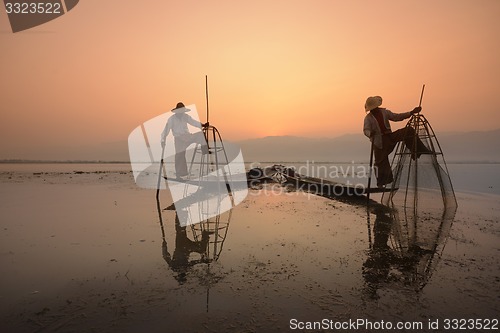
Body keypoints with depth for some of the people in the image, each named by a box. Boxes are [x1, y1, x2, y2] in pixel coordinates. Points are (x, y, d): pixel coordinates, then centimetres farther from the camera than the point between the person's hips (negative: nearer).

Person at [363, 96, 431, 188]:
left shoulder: (385, 112, 9)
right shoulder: (368, 118, -7)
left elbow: (397, 117, 12)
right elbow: (366, 130, -20)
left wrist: (411, 112, 6)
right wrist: (370, 134, -43)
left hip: (390, 137, 5)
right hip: (379, 142, -5)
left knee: (408, 130, -9)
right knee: (381, 162, -4)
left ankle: (416, 151, -4)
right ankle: (380, 183, 8)